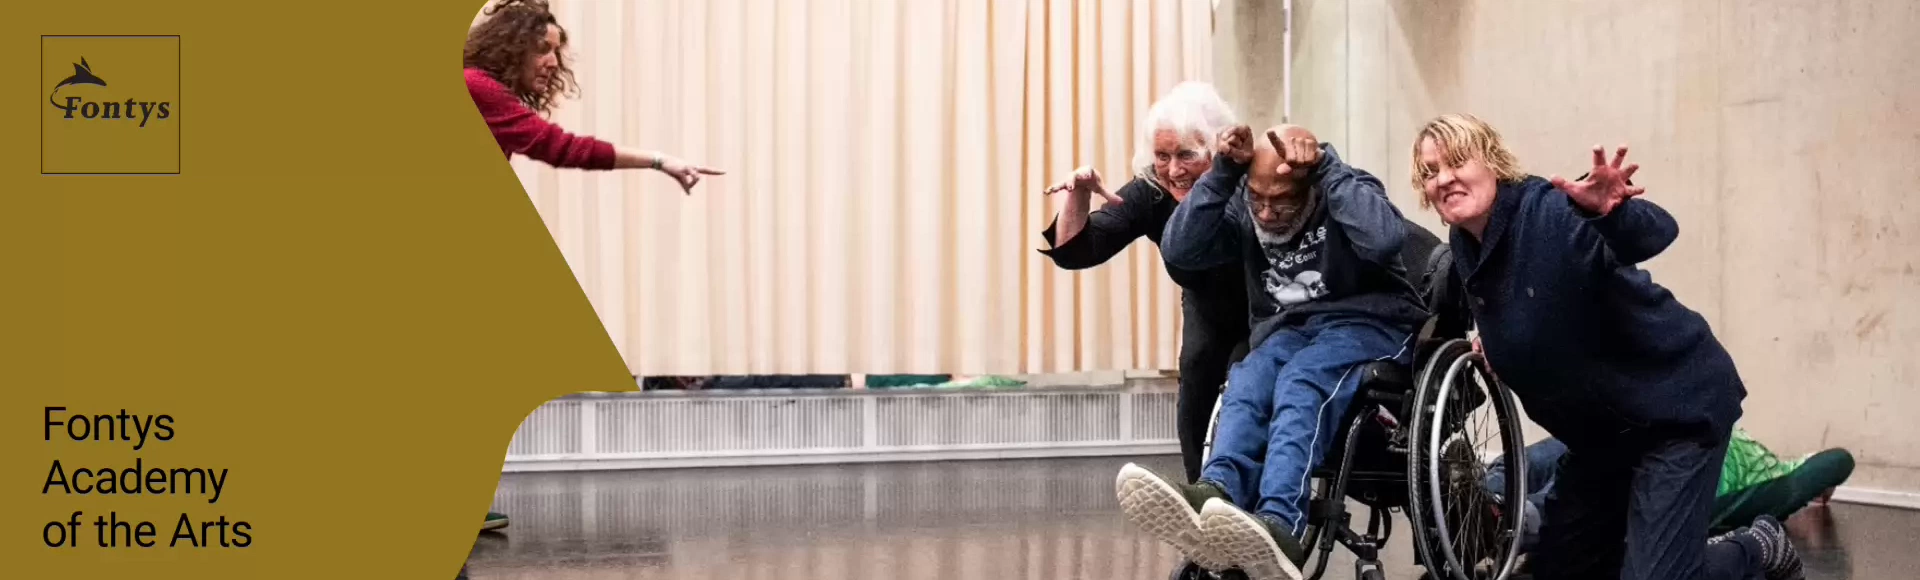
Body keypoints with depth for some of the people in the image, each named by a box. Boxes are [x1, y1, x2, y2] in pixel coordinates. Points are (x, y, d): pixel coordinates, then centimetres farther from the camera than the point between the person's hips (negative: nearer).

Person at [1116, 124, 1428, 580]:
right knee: (1245, 385, -32)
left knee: (1299, 384, -37)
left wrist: (1326, 164, -22)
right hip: (1286, 334, 4)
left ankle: (1279, 525, -62)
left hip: (1367, 326, -4)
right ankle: (1215, 496, -62)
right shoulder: (1244, 206, 7)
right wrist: (1223, 171, -13)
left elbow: (1385, 239, -27)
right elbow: (1179, 250, -6)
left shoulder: (1343, 191, -5)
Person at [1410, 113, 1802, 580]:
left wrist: (1609, 212, -63)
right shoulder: (1464, 250, -1)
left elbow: (1656, 233, -45)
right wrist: (1493, 342, 6)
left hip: (1678, 404, -8)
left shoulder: (1551, 211, -24)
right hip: (1602, 430, 8)